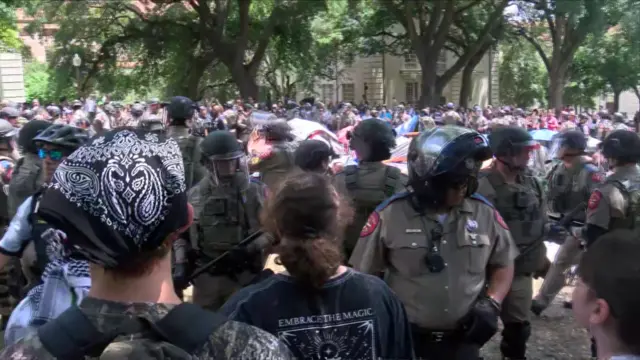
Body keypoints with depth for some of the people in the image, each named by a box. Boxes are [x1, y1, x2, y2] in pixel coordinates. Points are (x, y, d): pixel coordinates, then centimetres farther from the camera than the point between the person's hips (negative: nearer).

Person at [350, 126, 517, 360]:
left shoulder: (484, 212, -3)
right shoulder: (390, 215, -13)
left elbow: (503, 263, 11)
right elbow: (364, 274, -3)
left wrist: (491, 304, -4)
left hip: (464, 340, 3)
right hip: (405, 339, -2)